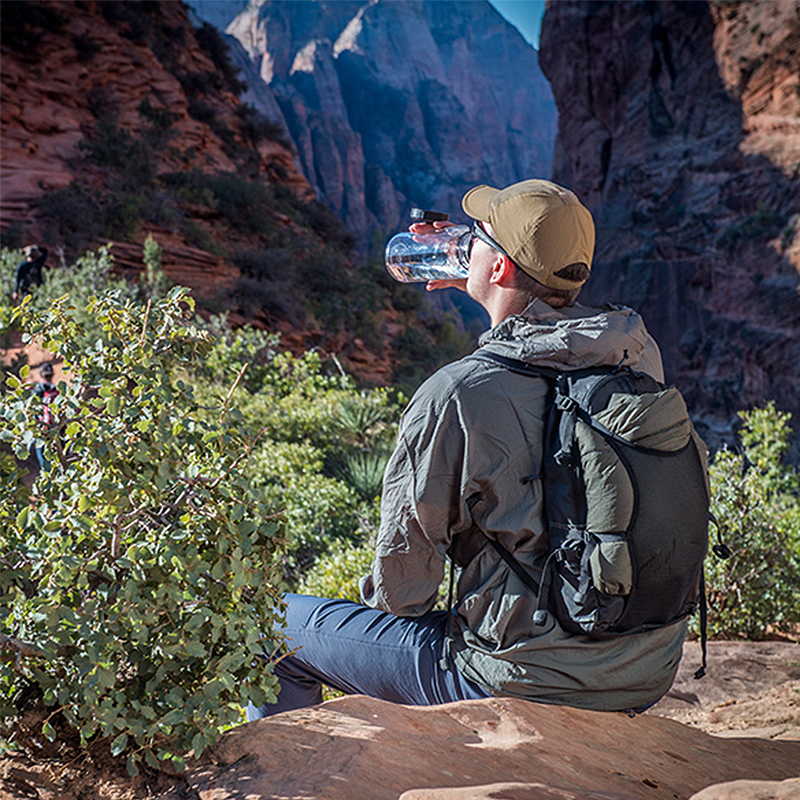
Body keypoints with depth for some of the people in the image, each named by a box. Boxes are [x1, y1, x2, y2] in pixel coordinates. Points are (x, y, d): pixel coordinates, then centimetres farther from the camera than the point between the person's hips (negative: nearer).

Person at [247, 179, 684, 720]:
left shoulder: (455, 396, -22)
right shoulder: (640, 352, -4)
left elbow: (407, 551, -12)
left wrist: (386, 609, 10)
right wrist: (482, 285, 17)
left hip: (530, 686, -7)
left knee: (283, 623, 10)